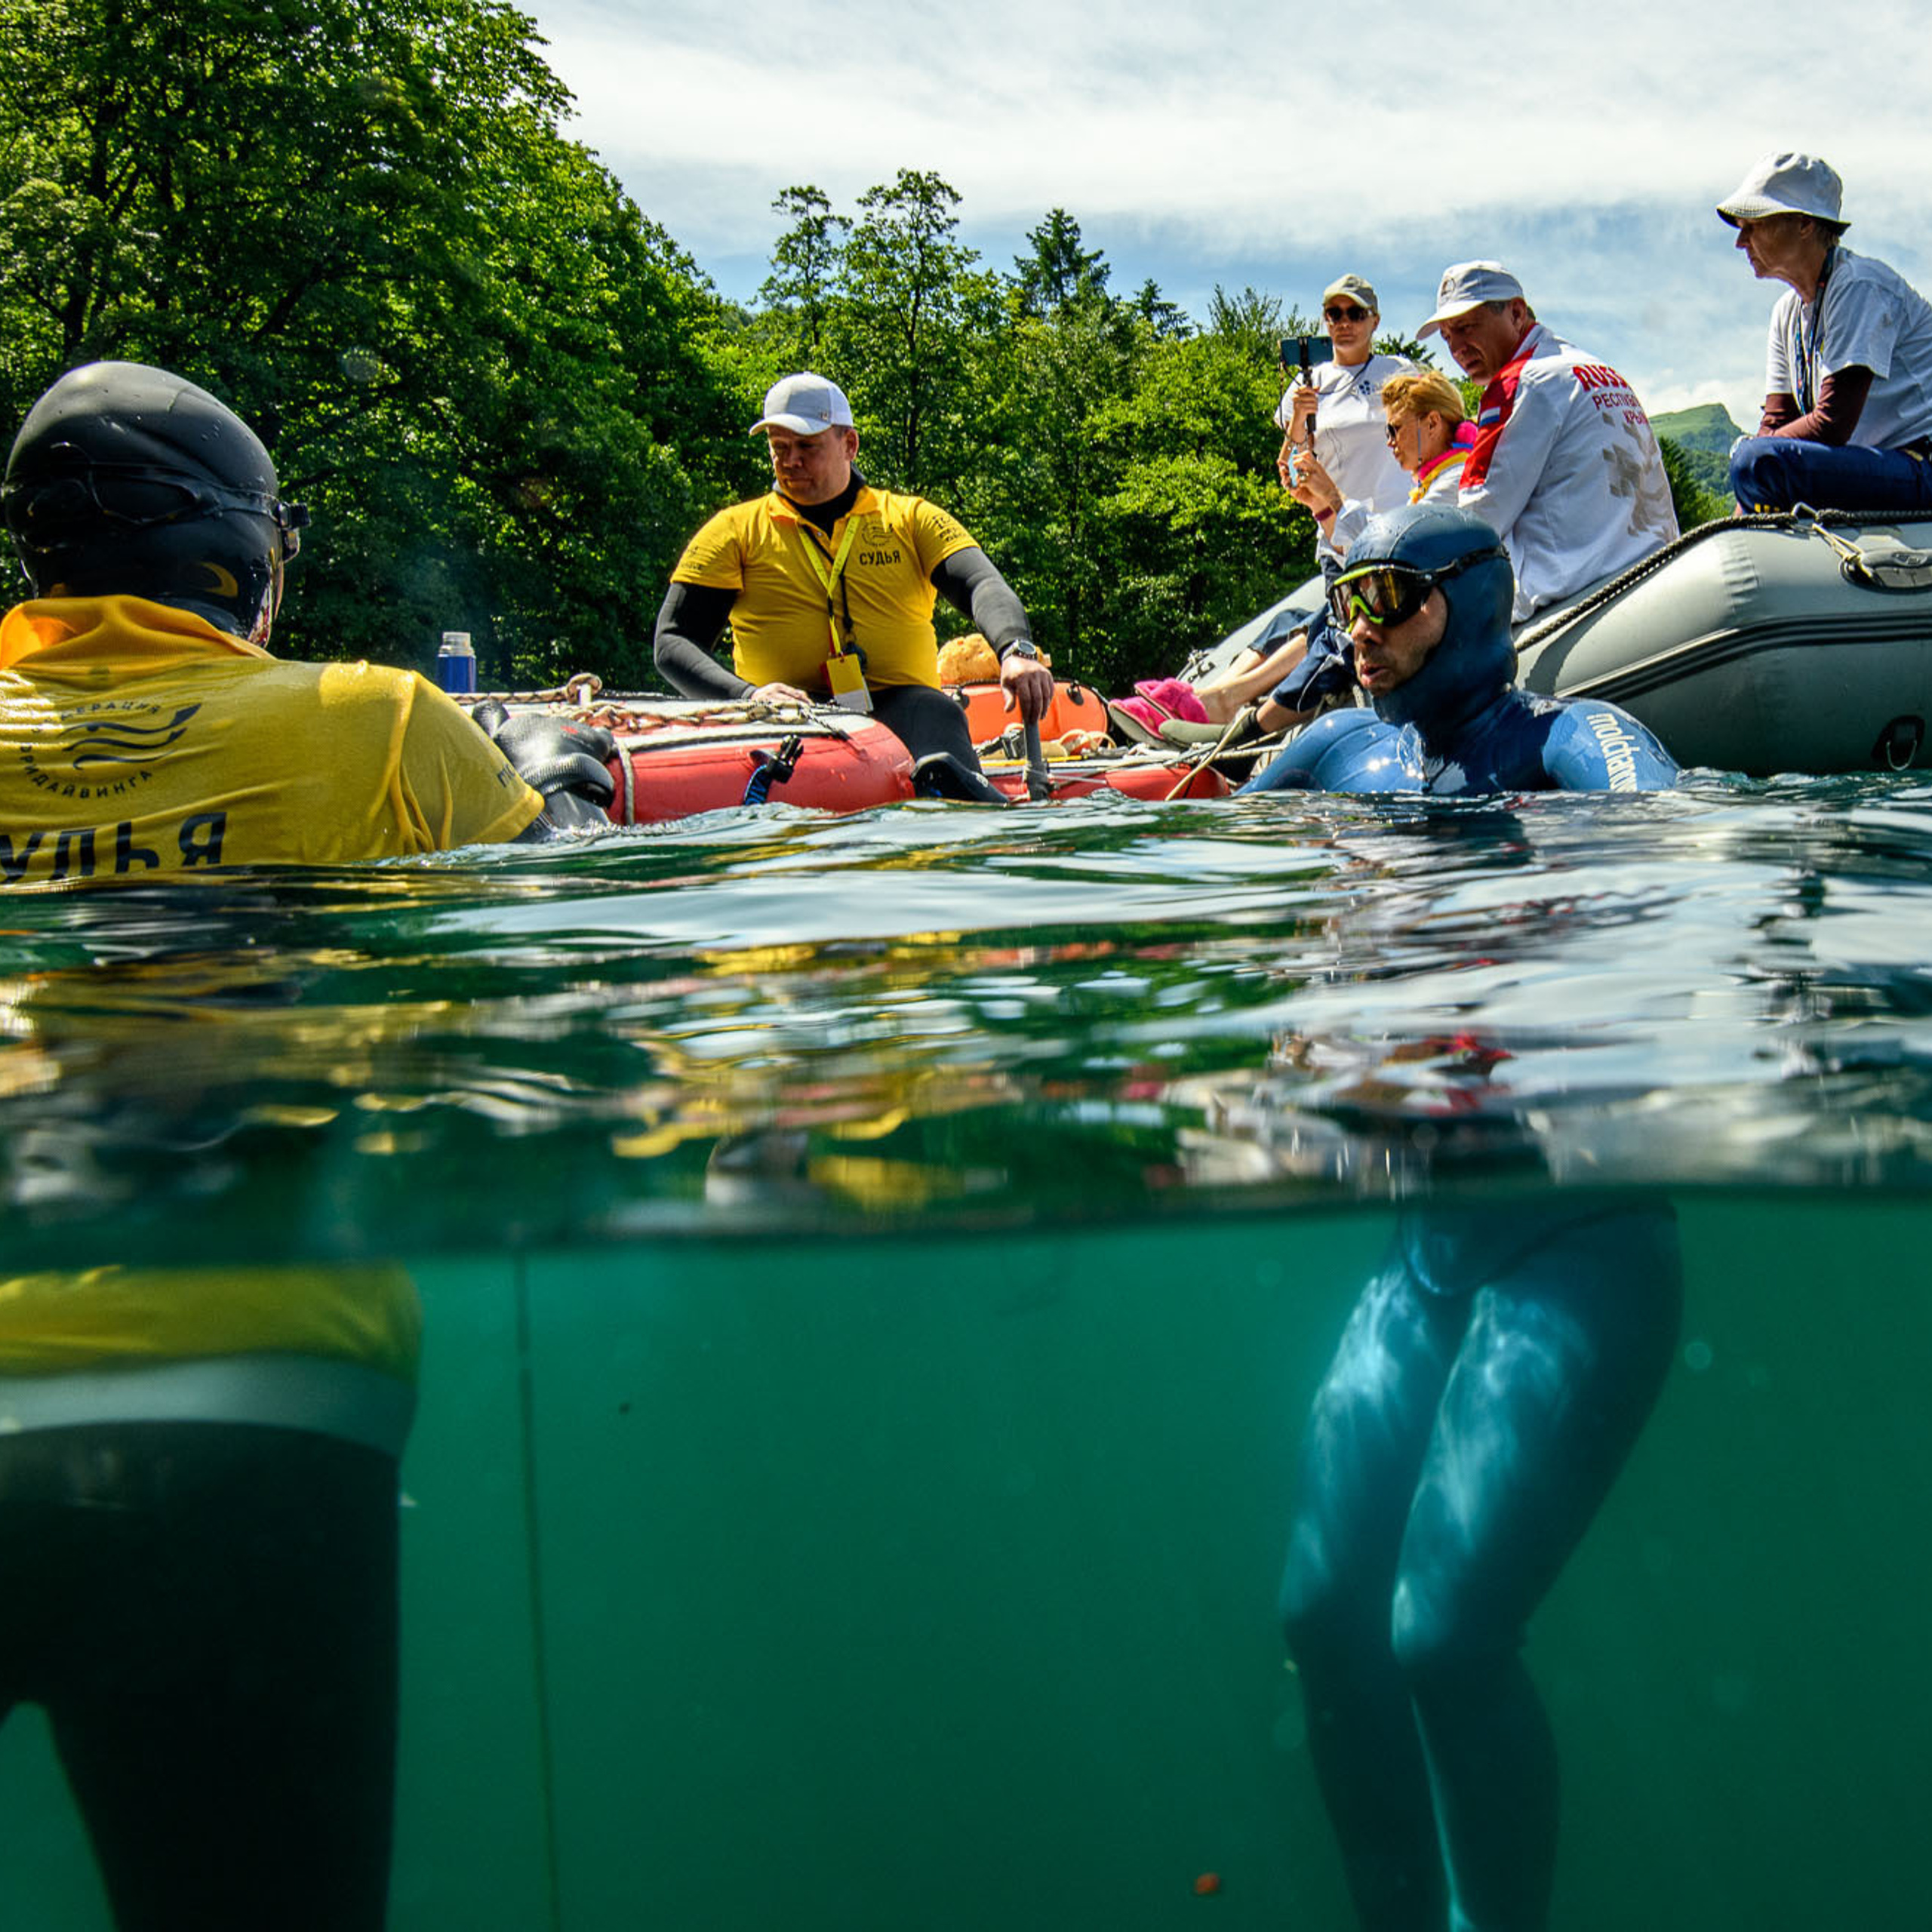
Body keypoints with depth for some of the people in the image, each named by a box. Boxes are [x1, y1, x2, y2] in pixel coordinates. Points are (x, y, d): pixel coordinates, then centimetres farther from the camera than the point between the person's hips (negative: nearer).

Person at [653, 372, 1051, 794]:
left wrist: (1016, 652, -24)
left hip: (898, 708, -1)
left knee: (936, 712, -36)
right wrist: (748, 695, -12)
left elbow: (983, 587, 0)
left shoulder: (911, 519, 17)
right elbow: (672, 643, 9)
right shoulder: (738, 530, 16)